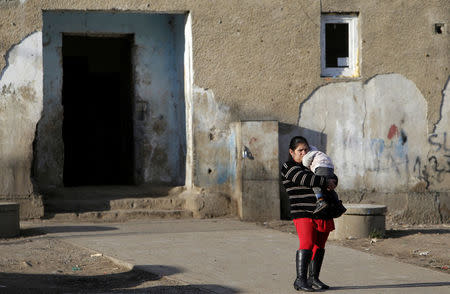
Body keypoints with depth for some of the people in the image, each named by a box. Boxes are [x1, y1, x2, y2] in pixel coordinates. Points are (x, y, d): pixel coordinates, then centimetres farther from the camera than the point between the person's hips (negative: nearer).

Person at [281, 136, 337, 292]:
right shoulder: (288, 168, -3)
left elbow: (331, 177, 20)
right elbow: (304, 179, -20)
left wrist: (332, 182, -4)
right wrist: (325, 181, -18)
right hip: (303, 212, -7)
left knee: (319, 245, 8)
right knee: (307, 244, -19)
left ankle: (313, 278, 16)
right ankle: (300, 279, -19)